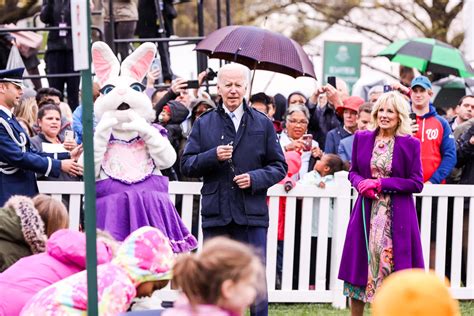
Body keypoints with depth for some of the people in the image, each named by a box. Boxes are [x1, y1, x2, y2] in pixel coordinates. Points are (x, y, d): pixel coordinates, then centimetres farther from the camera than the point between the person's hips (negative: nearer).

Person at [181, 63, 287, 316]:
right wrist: (213, 156, -13)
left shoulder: (263, 124, 9)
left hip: (252, 214, -1)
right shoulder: (204, 124, 9)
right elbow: (186, 165, 4)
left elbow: (279, 167, 8)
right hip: (215, 215, 1)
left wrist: (255, 178, -9)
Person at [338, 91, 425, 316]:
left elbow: (416, 183, -6)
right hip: (366, 214, 3)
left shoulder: (410, 144, -4)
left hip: (397, 216, -3)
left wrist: (380, 184, -14)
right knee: (359, 265, 6)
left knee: (395, 270, -1)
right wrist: (361, 183, -10)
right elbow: (353, 171, 13)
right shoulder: (362, 138, 6)